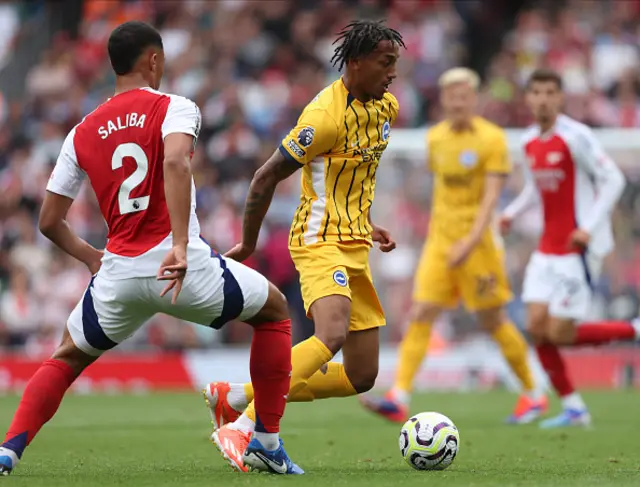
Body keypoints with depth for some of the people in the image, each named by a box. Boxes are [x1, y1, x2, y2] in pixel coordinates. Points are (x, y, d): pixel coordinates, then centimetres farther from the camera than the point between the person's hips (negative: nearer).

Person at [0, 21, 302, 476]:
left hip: (118, 272, 4)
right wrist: (180, 245, -29)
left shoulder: (82, 133, 12)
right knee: (274, 310, 22)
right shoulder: (175, 108, -1)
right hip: (181, 265, -4)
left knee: (67, 358, 26)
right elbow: (175, 162, -24)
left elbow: (50, 222, 14)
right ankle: (267, 443, 18)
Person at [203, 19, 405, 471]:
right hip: (320, 242, -9)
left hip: (355, 246, 9)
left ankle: (235, 397, 15)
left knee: (361, 377, 6)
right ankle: (243, 428, -31)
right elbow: (266, 178, -12)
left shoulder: (386, 107, 8)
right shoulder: (326, 115, -18)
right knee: (332, 335, -34)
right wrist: (248, 244, -3)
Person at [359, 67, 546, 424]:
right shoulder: (435, 138, 8)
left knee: (494, 322, 2)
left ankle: (534, 394, 19)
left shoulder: (492, 138, -9)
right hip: (440, 242, 5)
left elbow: (491, 196, -16)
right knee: (421, 316, -8)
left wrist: (470, 241, -26)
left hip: (478, 244, -5)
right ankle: (399, 398, -15)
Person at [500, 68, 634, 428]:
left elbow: (614, 179, -15)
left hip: (579, 248, -7)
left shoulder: (576, 137, -14)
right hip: (548, 248, 7)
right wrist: (513, 212, 5)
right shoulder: (529, 142, 9)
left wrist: (589, 226, -23)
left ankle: (635, 331, 10)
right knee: (537, 327, -2)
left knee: (559, 333, -10)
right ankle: (573, 408, 9)